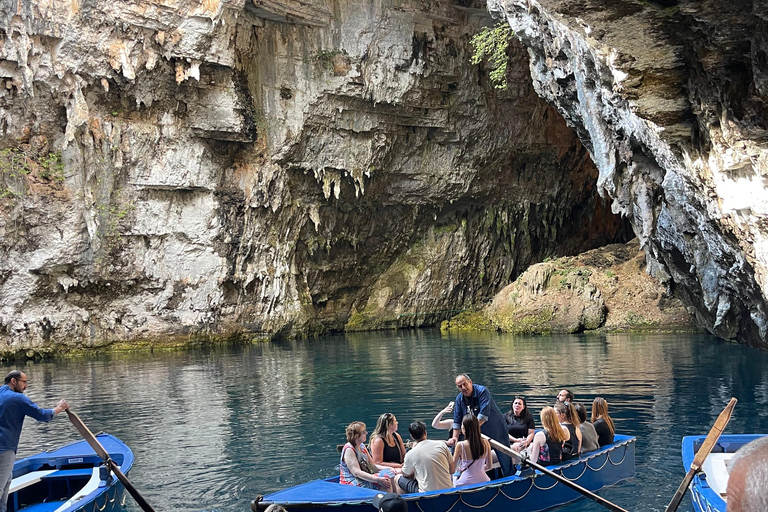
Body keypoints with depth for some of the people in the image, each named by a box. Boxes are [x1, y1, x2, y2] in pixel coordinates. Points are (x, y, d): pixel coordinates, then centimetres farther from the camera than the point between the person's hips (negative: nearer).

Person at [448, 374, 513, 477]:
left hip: (496, 429, -5)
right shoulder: (459, 399, -2)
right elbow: (457, 420, 1)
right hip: (479, 434, 5)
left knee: (504, 457, 1)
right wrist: (455, 437, -11)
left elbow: (484, 414, -30)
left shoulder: (482, 391, -21)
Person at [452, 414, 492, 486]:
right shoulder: (485, 443, -3)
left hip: (465, 483, -4)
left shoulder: (460, 445, -13)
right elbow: (489, 466, 8)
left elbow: (453, 467, -2)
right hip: (482, 480, 4)